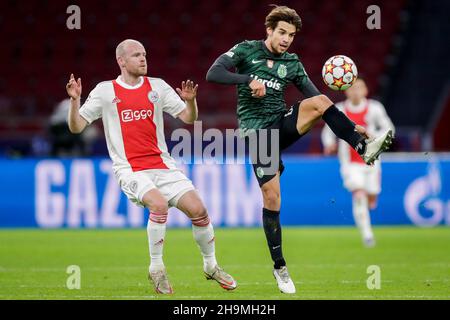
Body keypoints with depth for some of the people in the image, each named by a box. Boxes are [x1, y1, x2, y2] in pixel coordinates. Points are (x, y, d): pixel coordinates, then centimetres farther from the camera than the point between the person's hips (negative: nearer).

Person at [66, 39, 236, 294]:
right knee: (159, 204, -31)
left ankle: (211, 266, 13)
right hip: (130, 170, -3)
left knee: (198, 209, -11)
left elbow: (189, 118, 8)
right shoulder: (105, 91, 2)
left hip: (162, 165, 3)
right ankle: (156, 268, -12)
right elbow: (76, 127, 1)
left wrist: (190, 101, -13)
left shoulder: (157, 86, 8)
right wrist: (75, 100, -15)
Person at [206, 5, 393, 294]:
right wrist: (249, 80, -23)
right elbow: (213, 73, -11)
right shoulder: (246, 50, 0)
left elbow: (317, 100, 9)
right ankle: (280, 268, 3)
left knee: (319, 101, -26)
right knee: (272, 197, -10)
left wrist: (351, 125, -1)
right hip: (257, 131, -3)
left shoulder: (292, 63, 9)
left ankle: (364, 148, -27)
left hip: (282, 124, 3)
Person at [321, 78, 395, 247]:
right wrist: (329, 144, -11)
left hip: (371, 162, 1)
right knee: (359, 195, -21)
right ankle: (367, 234, -17)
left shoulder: (374, 108, -3)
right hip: (350, 163, -1)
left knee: (370, 201, 6)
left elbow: (388, 129, 3)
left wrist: (373, 136, -16)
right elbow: (328, 131, 10)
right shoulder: (339, 111, -2)